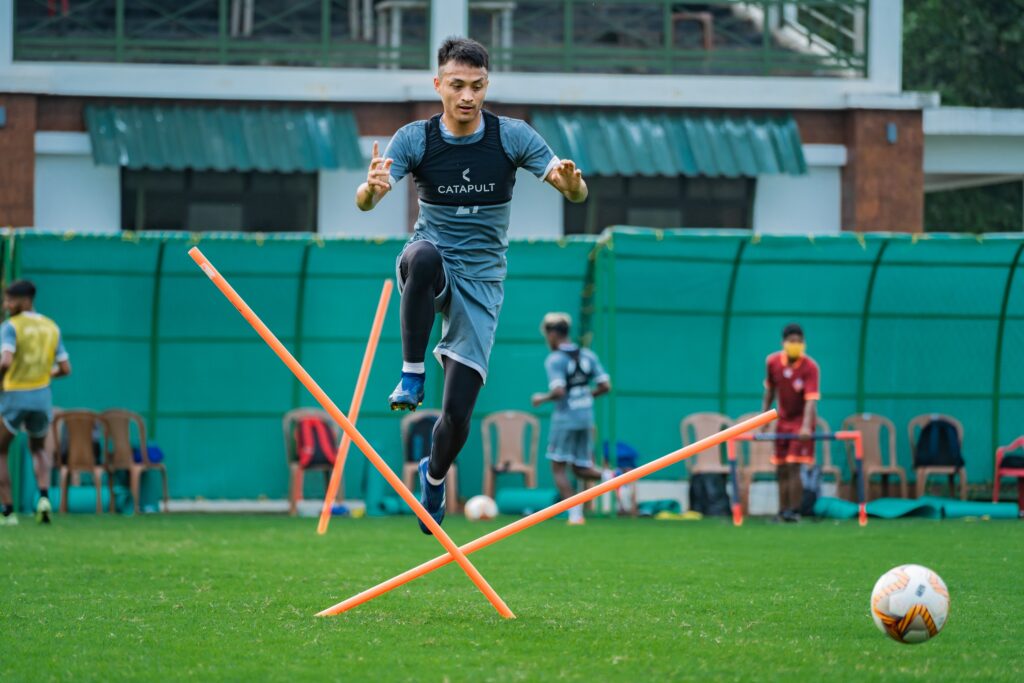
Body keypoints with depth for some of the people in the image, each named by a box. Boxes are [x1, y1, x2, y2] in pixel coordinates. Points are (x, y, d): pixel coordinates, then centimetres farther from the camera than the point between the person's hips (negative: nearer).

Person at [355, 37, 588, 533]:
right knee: (423, 256, -41)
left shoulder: (512, 136, -6)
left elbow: (576, 193, -11)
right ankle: (411, 374, -27)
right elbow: (366, 202, -17)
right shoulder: (414, 138, -7)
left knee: (457, 414, -4)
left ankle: (434, 475, 31)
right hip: (431, 265, -1)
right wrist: (372, 186, -42)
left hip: (481, 279, 1)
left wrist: (571, 182, -36)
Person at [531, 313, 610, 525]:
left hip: (565, 418, -6)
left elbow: (558, 392, -23)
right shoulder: (588, 355, 7)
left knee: (558, 468, 5)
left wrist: (542, 398, -5)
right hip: (587, 416, 6)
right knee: (580, 469, 14)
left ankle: (575, 514, -4)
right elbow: (605, 386, 3)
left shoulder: (554, 360, -12)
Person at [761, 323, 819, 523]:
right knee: (781, 470, 6)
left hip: (801, 422, -5)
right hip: (782, 421, 5)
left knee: (793, 467, -14)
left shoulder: (810, 367, -20)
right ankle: (783, 511, 14)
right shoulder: (773, 362, -6)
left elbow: (811, 399, -29)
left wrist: (806, 426, -41)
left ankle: (794, 511, -9)